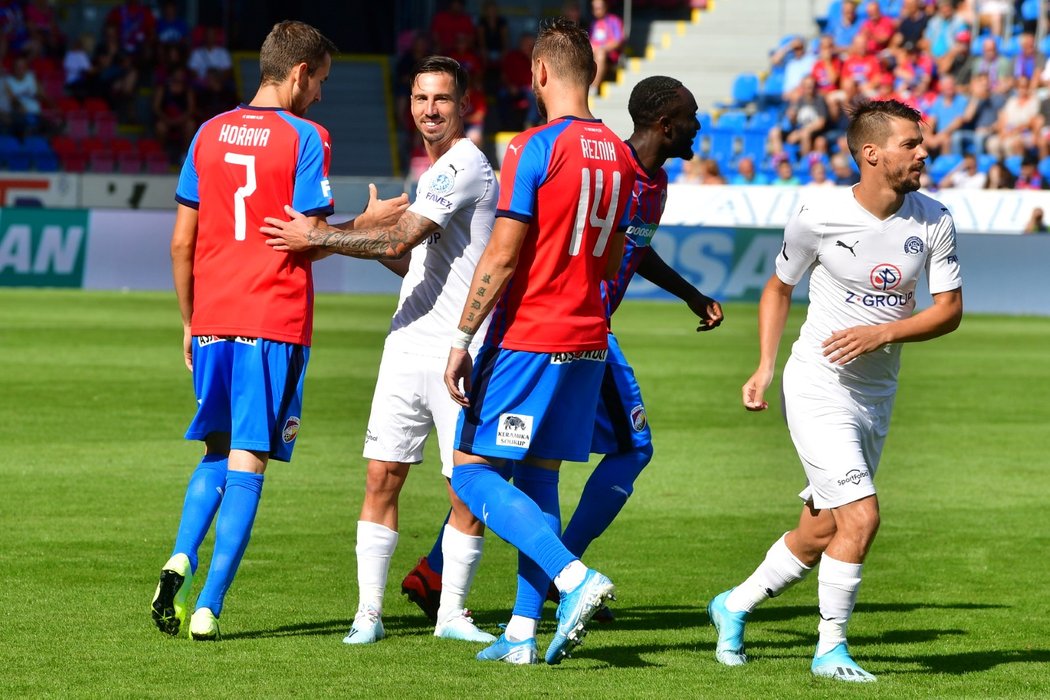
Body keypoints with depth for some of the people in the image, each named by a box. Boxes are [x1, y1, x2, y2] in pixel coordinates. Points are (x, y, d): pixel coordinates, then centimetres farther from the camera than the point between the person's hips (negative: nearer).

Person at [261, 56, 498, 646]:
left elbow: (401, 241, -18)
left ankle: (453, 612, 10)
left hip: (459, 353, -8)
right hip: (409, 346, 8)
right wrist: (375, 228, 12)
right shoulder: (434, 171, 19)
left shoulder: (466, 166, -11)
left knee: (469, 490, -3)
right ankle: (369, 612, 6)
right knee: (382, 476, 2)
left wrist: (319, 238, -13)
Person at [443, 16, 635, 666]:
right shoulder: (619, 156, 9)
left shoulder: (535, 148, -14)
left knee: (473, 472, -1)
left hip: (526, 340, -7)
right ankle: (523, 631, 9)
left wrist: (462, 340, -12)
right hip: (587, 342, 7)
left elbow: (501, 256, -16)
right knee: (538, 478, 12)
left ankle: (575, 578, -17)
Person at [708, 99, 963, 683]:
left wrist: (883, 333, -17)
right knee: (861, 516, -17)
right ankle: (831, 649, -2)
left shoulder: (934, 221, -3)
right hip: (818, 388, -5)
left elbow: (951, 309, -2)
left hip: (877, 395, 5)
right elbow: (779, 289, 5)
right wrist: (765, 367, -3)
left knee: (822, 532, 12)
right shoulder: (820, 216, -11)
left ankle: (735, 606, 34)